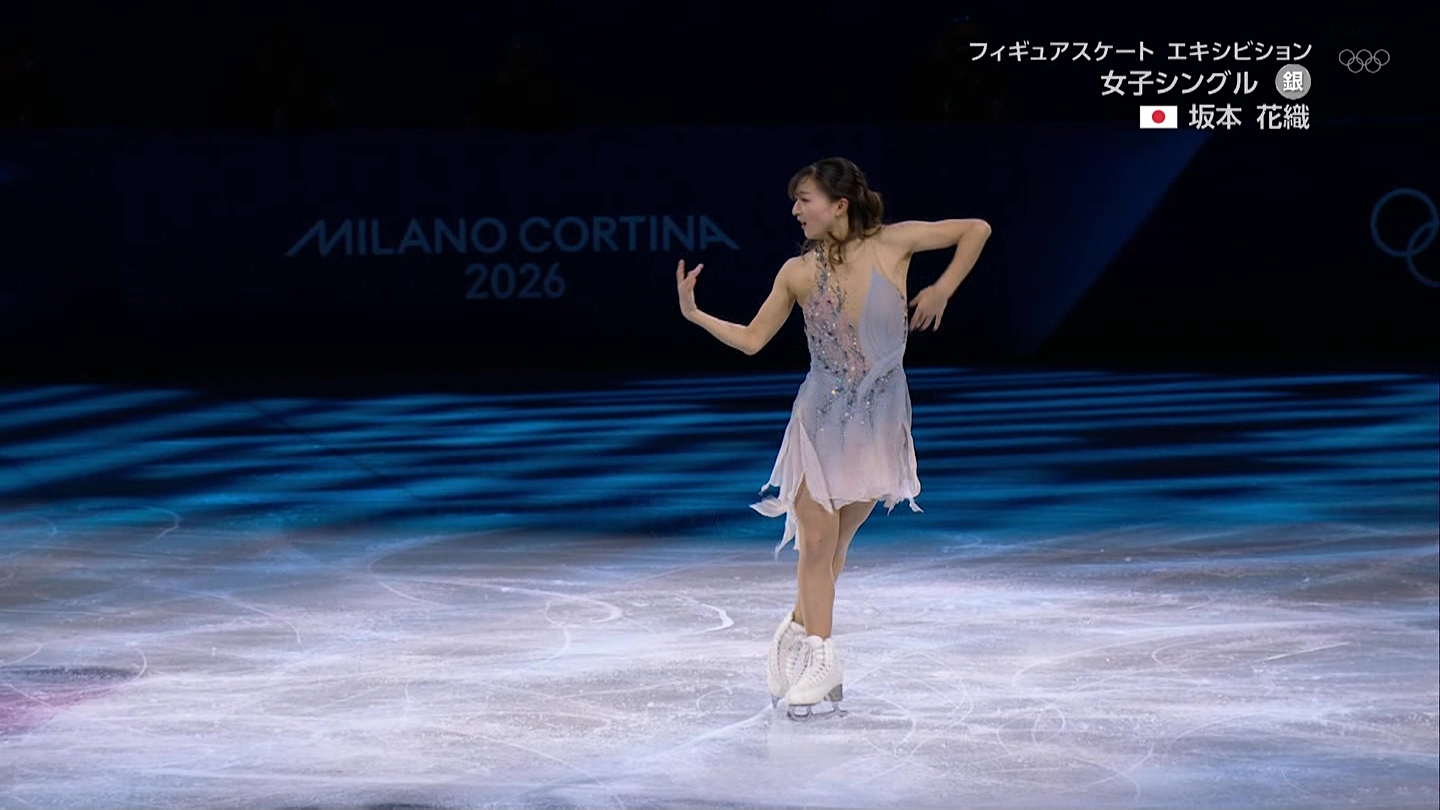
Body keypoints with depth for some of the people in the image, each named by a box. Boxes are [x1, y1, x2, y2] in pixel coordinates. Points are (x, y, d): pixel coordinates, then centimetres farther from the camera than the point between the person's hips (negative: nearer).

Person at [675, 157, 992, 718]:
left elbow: (976, 229, -1)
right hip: (821, 419, 1)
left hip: (879, 420, -1)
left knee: (835, 541, 7)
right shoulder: (798, 272, -3)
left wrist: (942, 290, -4)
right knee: (816, 541, -3)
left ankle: (800, 632, 26)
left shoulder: (891, 244, -8)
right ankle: (820, 660, 4)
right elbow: (751, 339, 2)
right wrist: (694, 314, -7)